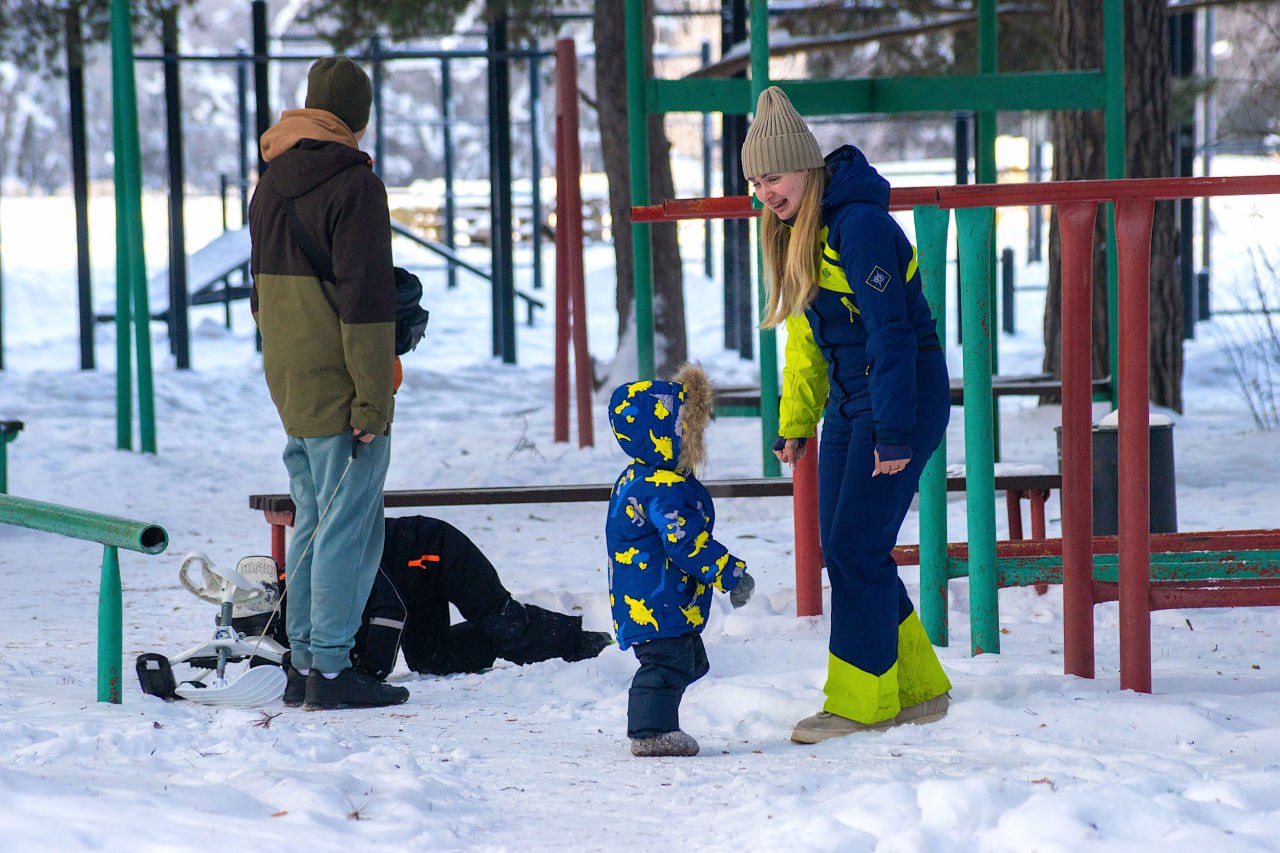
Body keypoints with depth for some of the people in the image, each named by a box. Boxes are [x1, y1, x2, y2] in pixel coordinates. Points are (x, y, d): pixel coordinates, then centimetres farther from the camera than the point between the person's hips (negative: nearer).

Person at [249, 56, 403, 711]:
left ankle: (305, 660, 18)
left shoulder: (270, 185, 12)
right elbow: (366, 299, -18)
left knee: (313, 522, 16)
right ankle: (331, 668, -7)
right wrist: (373, 402, -17)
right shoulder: (354, 186, -14)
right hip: (340, 392, -8)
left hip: (288, 387, 8)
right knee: (349, 526, -5)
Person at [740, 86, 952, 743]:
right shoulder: (799, 234, 11)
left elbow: (891, 333, -21)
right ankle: (916, 689, 17)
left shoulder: (861, 226, -19)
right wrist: (795, 422, 18)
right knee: (839, 548, 7)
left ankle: (861, 702, -3)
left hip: (905, 393, -9)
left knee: (857, 547, -10)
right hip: (848, 397, 9)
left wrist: (894, 434, -23)